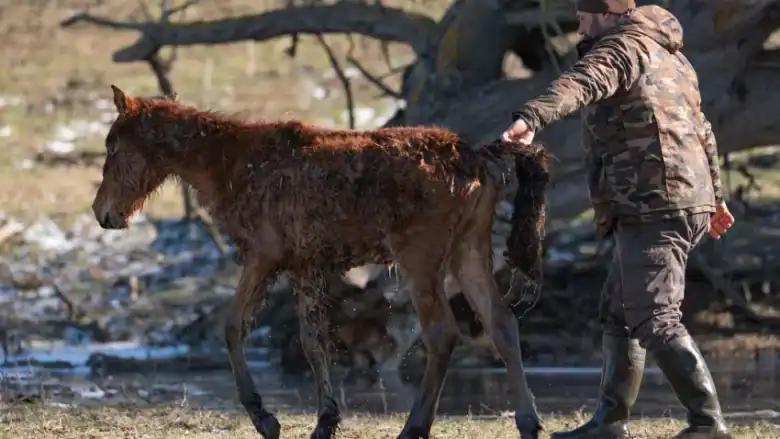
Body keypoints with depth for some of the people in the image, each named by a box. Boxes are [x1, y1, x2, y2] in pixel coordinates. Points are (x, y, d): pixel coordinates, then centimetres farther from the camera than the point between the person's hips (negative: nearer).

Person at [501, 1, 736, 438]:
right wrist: (714, 197, 41)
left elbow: (579, 84, -29)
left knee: (654, 317, -14)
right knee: (619, 313, 16)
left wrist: (532, 118, -45)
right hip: (688, 202, 10)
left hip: (652, 206, -10)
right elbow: (703, 132, 32)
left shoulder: (622, 47, -7)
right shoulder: (670, 57, 24)